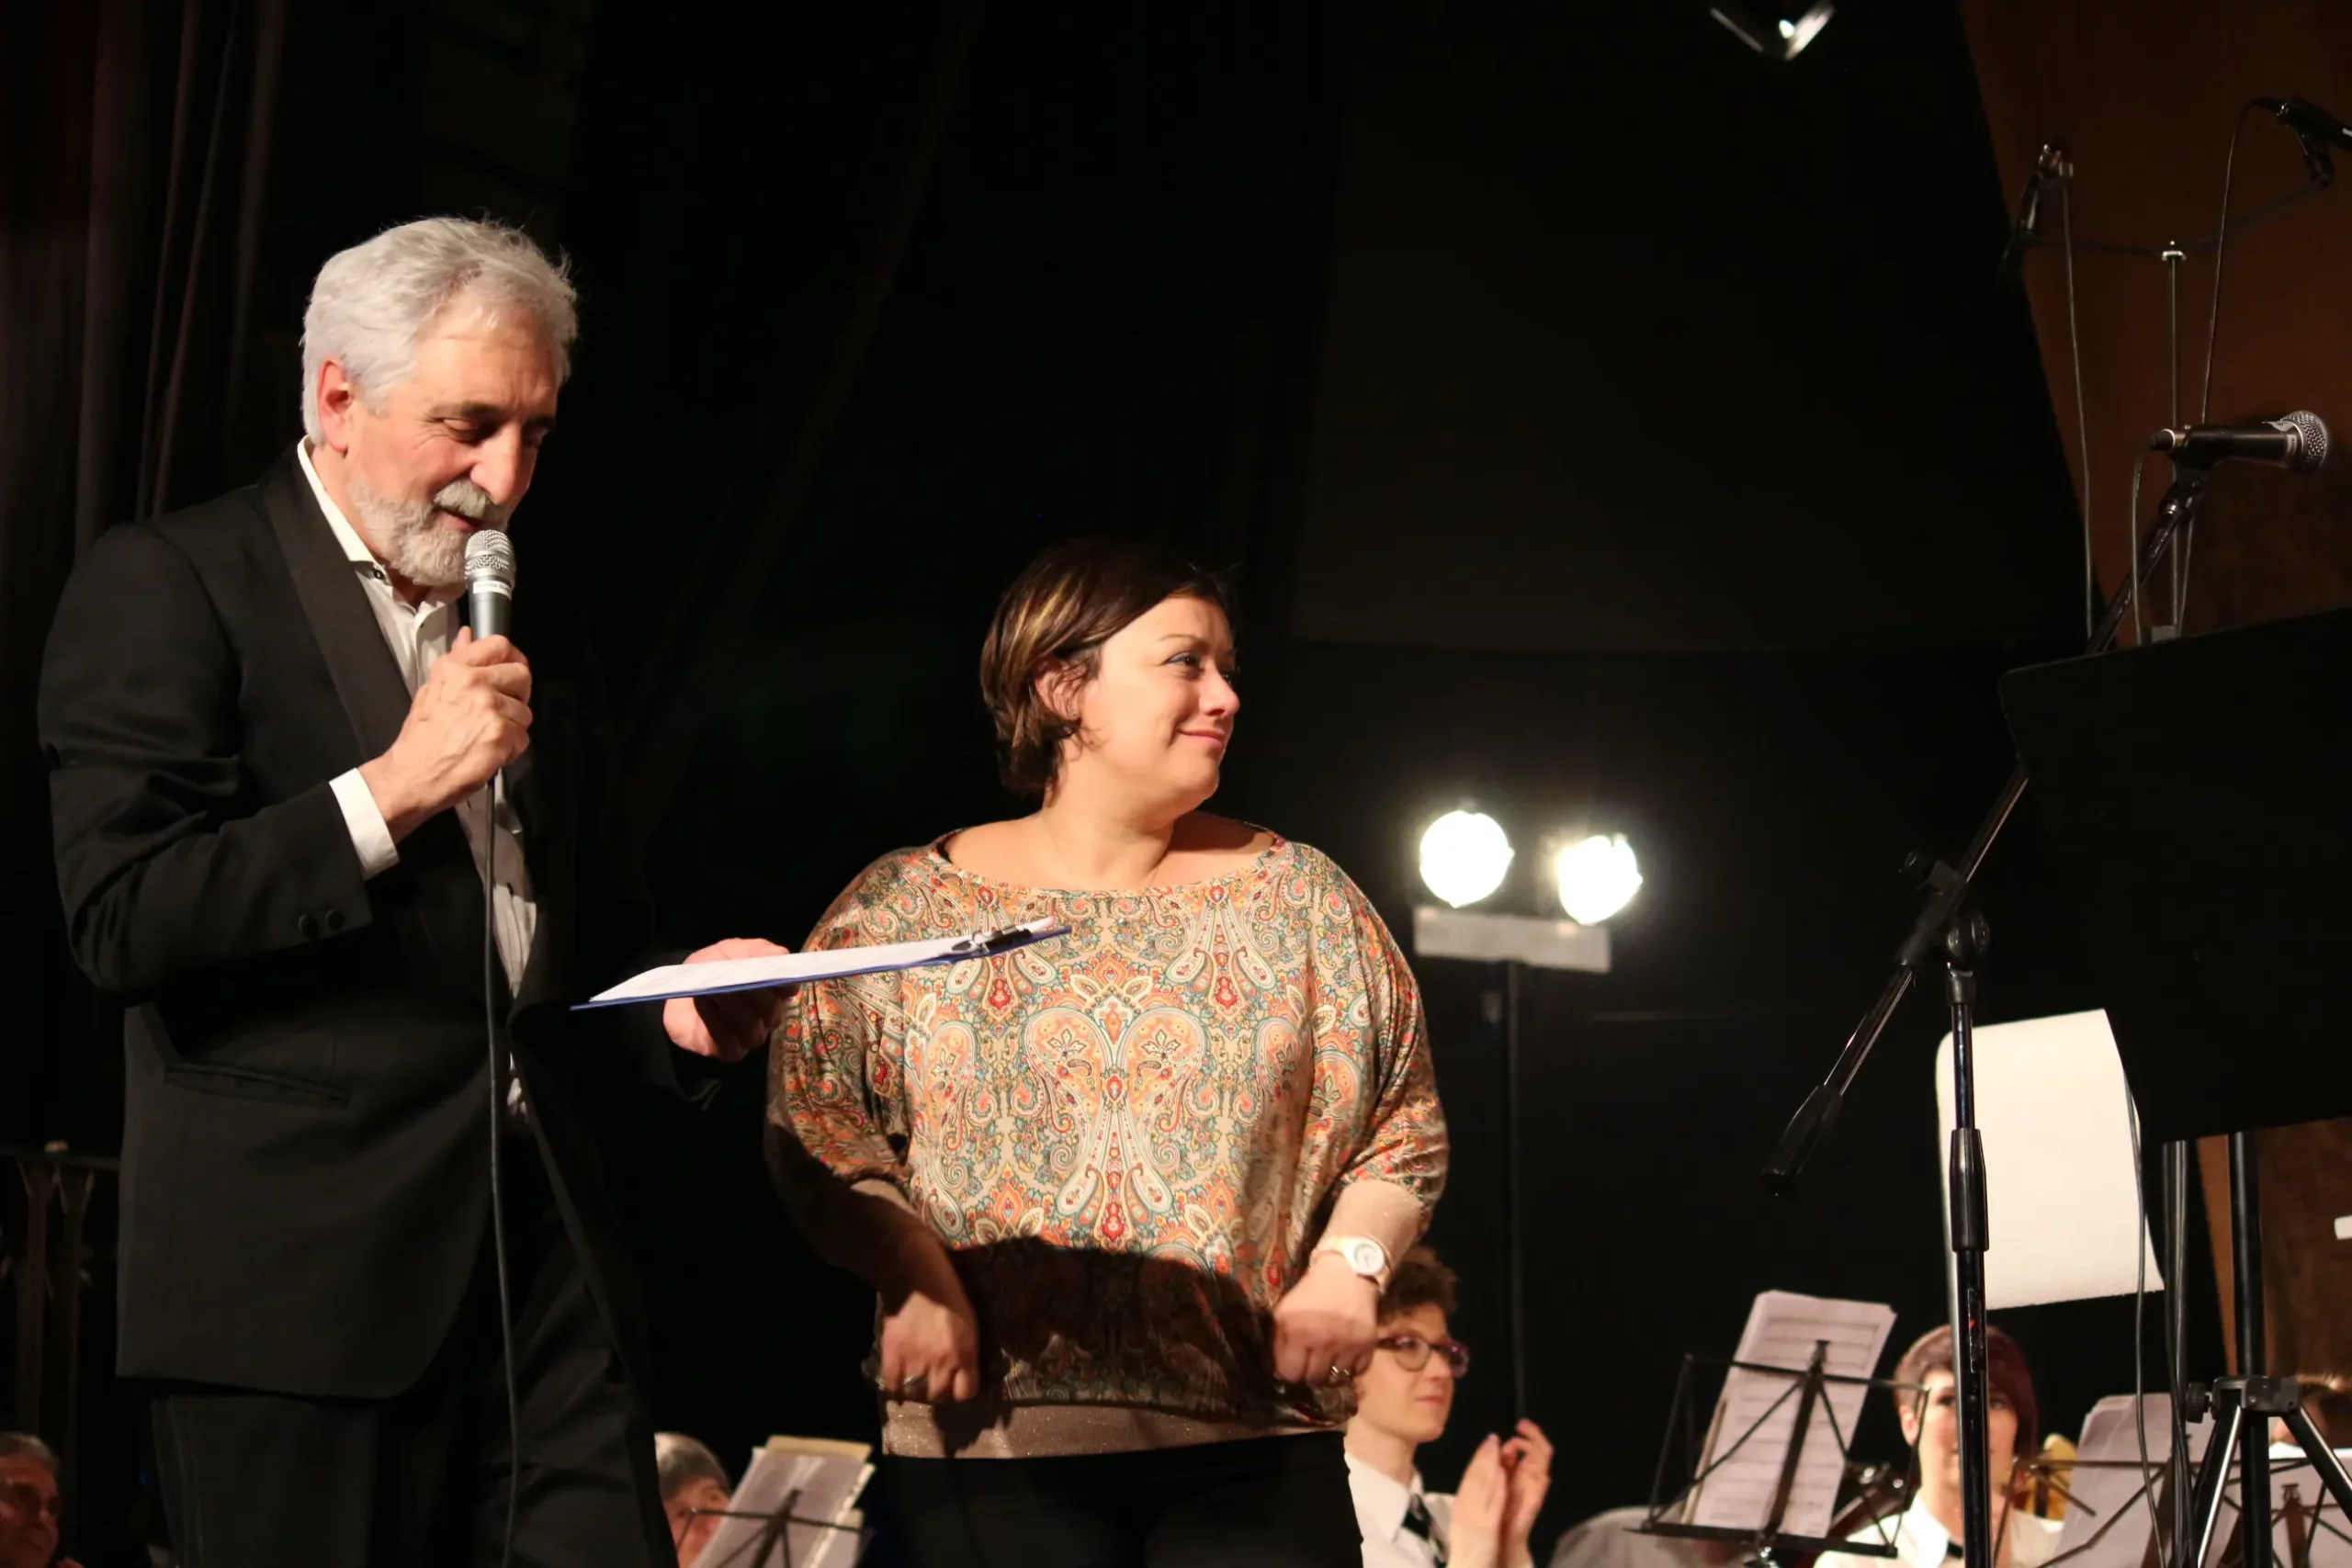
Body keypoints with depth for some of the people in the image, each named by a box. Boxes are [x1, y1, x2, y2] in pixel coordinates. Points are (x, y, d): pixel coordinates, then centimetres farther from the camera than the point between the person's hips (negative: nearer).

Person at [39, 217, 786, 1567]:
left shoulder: (539, 639, 20)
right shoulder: (168, 585, -1)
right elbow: (121, 919, -12)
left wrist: (681, 1004, 5)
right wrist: (390, 790, -16)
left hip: (546, 1254, 6)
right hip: (305, 1269, -6)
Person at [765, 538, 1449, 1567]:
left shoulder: (1298, 898, 12)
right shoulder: (906, 906, 8)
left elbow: (1403, 1132, 12)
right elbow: (812, 1125, 1)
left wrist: (1350, 1262, -5)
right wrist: (915, 1273, -13)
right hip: (995, 1438, -1)